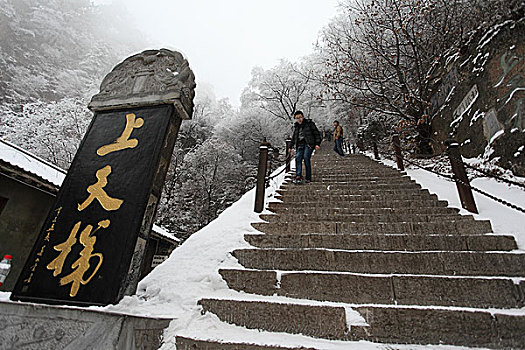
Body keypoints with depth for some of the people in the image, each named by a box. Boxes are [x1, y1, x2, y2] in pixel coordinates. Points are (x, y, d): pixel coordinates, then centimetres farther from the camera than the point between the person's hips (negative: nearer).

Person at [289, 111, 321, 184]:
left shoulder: (309, 123, 2)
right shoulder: (296, 126, 17)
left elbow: (317, 133, 2)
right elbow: (294, 137, 27)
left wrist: (317, 144, -7)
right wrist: (291, 146, 23)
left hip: (309, 144, -5)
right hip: (300, 145, 5)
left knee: (306, 157, -21)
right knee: (298, 158, -16)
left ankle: (308, 177, -14)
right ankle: (298, 176, -23)